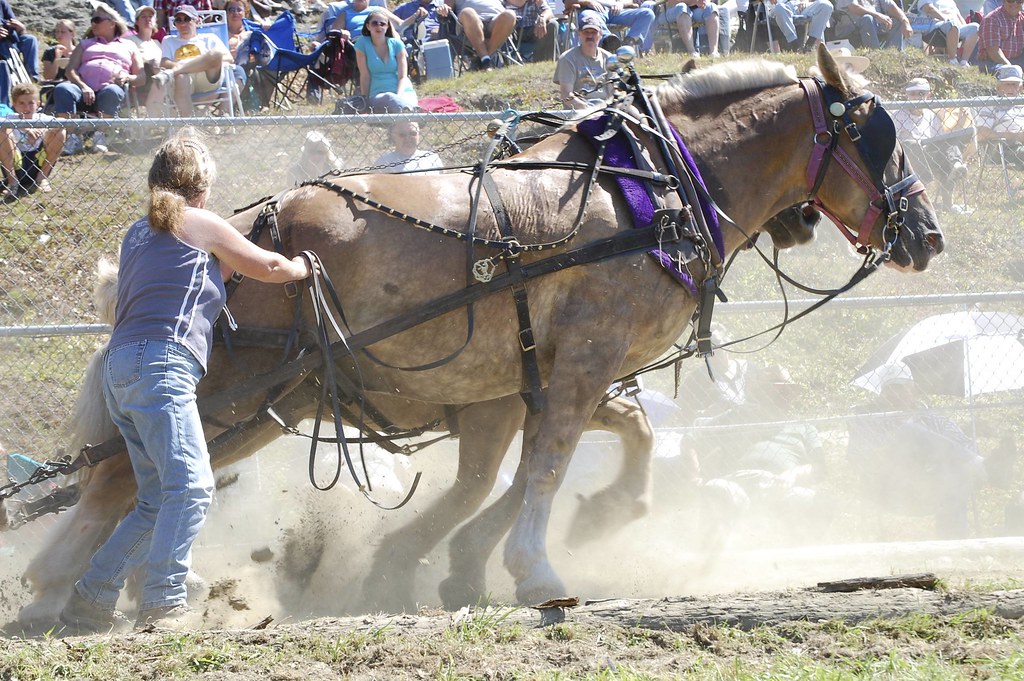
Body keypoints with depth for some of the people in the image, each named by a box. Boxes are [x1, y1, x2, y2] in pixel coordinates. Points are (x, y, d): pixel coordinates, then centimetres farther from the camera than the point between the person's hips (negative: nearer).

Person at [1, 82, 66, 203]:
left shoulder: (41, 119, 4)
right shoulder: (12, 119, -1)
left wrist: (43, 130, -34)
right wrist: (25, 128, -43)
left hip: (38, 163, 1)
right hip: (16, 165, -1)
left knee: (59, 132, -14)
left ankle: (42, 178, -2)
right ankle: (12, 181, -12)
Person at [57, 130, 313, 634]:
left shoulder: (138, 233, 25)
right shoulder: (202, 225, 5)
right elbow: (267, 267, 16)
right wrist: (302, 267, 34)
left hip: (120, 368, 9)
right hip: (161, 365, -9)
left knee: (159, 498, 13)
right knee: (191, 484, -19)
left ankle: (91, 598, 10)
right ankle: (164, 603, -31)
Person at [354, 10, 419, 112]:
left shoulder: (397, 44, 7)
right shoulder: (362, 44, 3)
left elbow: (403, 77, 2)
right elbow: (365, 76, 2)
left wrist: (398, 97, -15)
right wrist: (365, 101, -3)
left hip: (403, 91, 0)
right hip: (377, 95, 0)